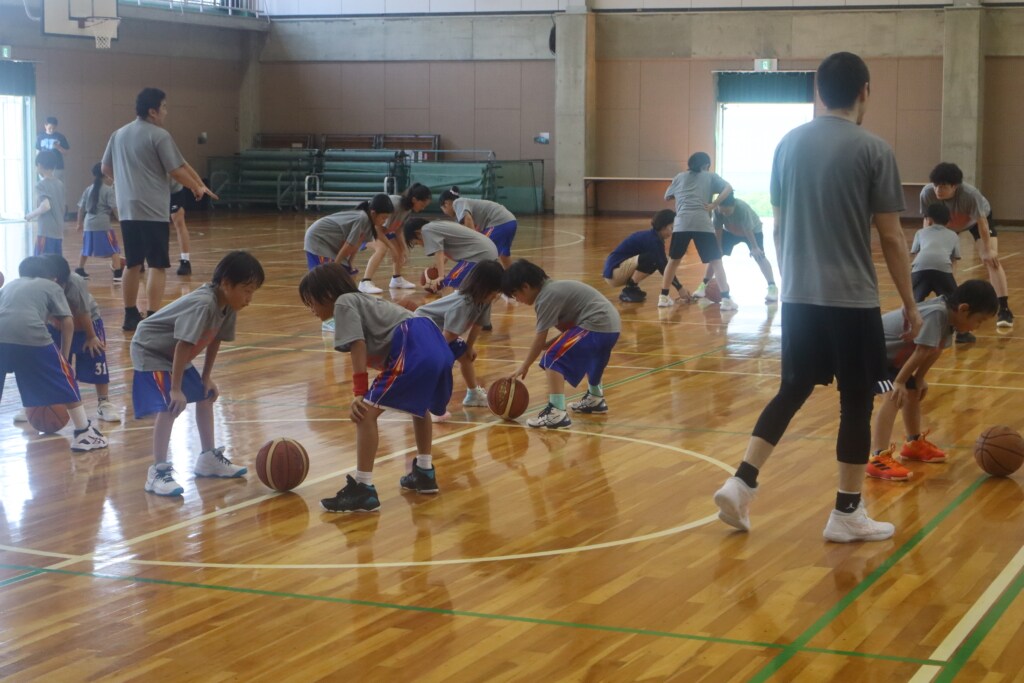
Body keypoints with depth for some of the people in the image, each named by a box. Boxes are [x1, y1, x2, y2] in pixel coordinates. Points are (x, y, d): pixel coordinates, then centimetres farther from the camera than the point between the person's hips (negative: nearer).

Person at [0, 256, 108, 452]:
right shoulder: (51, 287, 26)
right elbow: (67, 324, 17)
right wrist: (64, 357, 24)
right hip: (30, 335, -3)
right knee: (63, 379, 16)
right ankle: (84, 434, 19)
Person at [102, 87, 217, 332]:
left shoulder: (119, 134, 13)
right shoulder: (159, 135, -10)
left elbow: (106, 168, 21)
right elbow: (177, 170, -11)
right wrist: (197, 187, 4)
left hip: (127, 210, 7)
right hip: (152, 211, -7)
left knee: (133, 265, 15)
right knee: (157, 266, -4)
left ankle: (131, 316, 21)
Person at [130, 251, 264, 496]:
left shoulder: (228, 306, -8)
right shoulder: (203, 304, -35)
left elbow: (215, 340, 5)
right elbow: (183, 345, -34)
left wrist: (207, 377, 7)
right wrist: (175, 389, -30)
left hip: (175, 355, 10)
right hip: (151, 350, -10)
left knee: (206, 395, 14)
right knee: (170, 406, -21)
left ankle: (208, 458, 27)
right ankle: (158, 471, -16)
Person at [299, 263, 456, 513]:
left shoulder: (343, 302, 7)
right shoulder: (363, 301, 33)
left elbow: (358, 346, -6)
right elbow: (376, 356, 31)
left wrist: (359, 394, -10)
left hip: (413, 351, -10)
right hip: (436, 344, 10)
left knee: (366, 413, -8)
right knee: (419, 405, 35)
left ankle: (363, 489, -12)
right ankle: (424, 472, 43)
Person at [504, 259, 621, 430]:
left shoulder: (547, 297, -11)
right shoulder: (553, 288, 18)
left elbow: (540, 339, -9)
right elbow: (568, 327, 17)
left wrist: (524, 366, 1)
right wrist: (552, 344, 5)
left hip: (596, 326, -10)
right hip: (611, 324, 10)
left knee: (553, 359, -11)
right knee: (588, 357, 36)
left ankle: (557, 412, -18)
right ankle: (595, 398, 54)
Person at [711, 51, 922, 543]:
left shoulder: (788, 144, 5)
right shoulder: (873, 149, -8)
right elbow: (890, 236, -6)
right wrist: (909, 303, 2)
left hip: (798, 297, 5)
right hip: (853, 300, -5)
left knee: (792, 391, 16)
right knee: (856, 402, 6)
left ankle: (741, 484, 6)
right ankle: (847, 513, 12)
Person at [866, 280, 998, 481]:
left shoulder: (947, 313, -2)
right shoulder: (936, 314, -32)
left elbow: (934, 350, 7)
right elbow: (922, 352, -29)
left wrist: (919, 379, 7)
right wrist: (899, 382, -23)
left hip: (887, 353, 10)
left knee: (913, 392, 23)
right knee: (895, 395, -26)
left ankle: (914, 443, 44)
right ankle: (878, 458, -33)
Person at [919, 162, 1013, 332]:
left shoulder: (970, 194, -44)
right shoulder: (927, 193, -35)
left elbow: (981, 222, -31)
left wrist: (988, 250, -23)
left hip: (977, 219, -4)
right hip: (948, 224, 4)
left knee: (991, 260, -17)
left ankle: (1004, 309, -19)